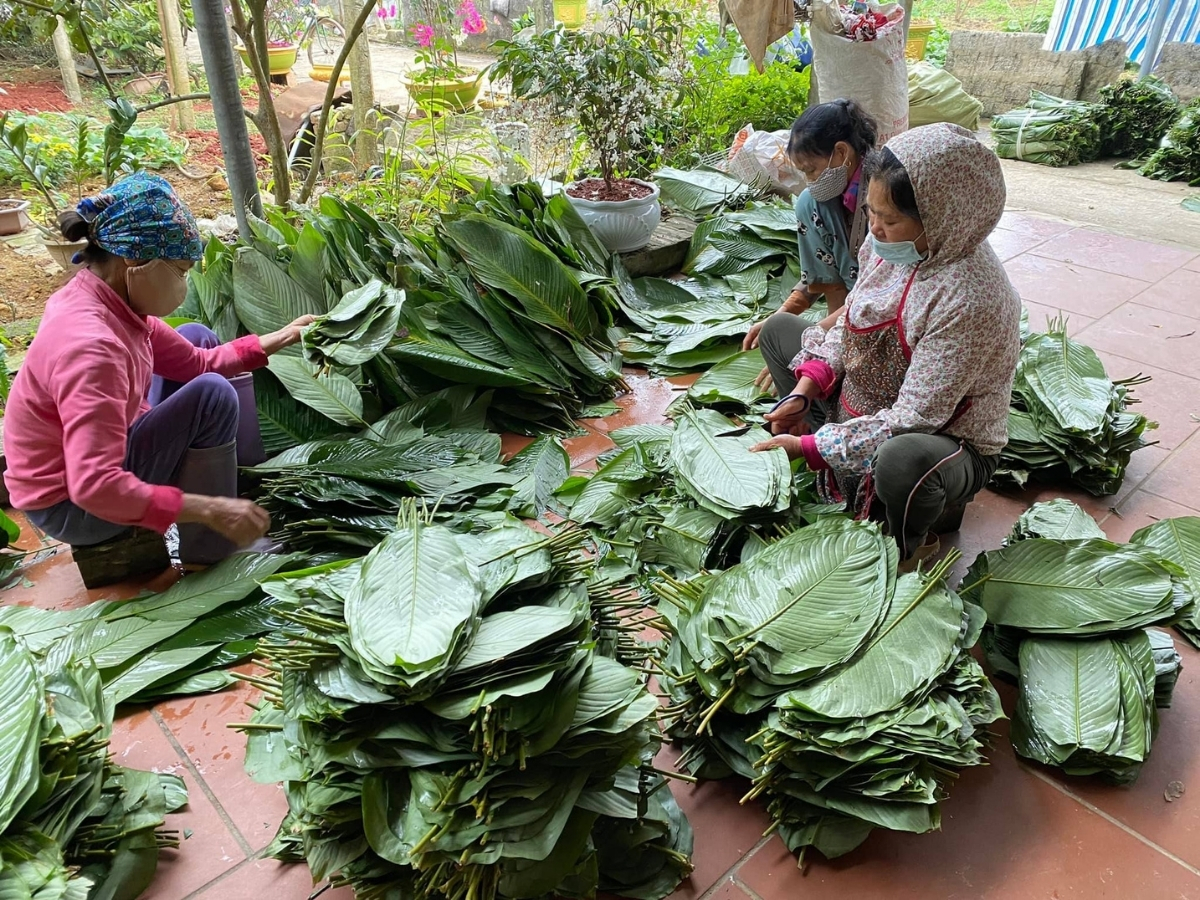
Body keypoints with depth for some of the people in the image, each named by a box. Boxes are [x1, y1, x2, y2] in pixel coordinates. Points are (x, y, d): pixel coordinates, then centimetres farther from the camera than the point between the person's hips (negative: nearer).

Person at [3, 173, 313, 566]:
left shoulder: (112, 302, -6)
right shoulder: (91, 344, -34)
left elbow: (197, 362, 5)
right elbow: (95, 487, -39)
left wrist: (279, 340, -1)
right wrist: (210, 510, -38)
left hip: (99, 458, 9)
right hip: (73, 504, -9)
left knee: (199, 337, 9)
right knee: (213, 395, -23)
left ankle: (240, 477, 14)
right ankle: (209, 556, -9)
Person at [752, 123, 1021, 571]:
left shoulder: (970, 299, -33)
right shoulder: (895, 245, -11)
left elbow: (913, 418, -32)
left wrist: (810, 447, -30)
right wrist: (804, 391, -9)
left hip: (948, 442, -7)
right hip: (863, 409, 8)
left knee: (904, 458, -44)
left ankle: (908, 547, -8)